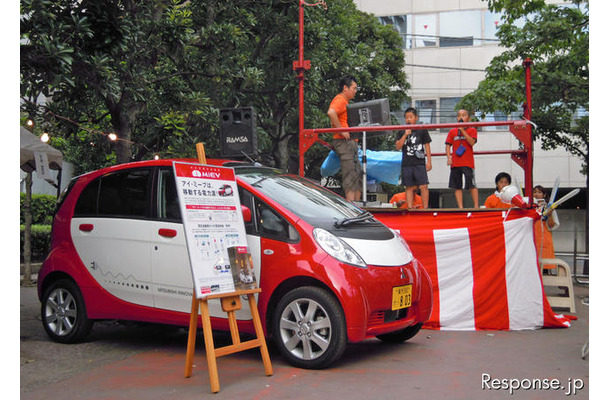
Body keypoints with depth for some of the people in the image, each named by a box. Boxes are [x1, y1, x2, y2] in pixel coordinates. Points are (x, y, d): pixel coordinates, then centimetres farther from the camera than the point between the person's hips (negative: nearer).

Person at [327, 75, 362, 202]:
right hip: (344, 142, -11)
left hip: (350, 142, 11)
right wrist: (341, 130, -25)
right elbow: (331, 112, -29)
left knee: (359, 175, 10)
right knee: (351, 175, -13)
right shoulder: (340, 100, -9)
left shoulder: (345, 101, 25)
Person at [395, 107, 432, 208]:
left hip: (420, 163, -2)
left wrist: (429, 161, 2)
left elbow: (427, 146, 7)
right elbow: (398, 147, 1)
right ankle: (410, 208, 8)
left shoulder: (422, 130, 5)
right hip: (406, 164, 2)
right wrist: (405, 135, -9)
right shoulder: (402, 132, 10)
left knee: (423, 186, -8)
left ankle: (425, 208, -4)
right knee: (409, 187, 5)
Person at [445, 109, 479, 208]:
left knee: (472, 185, -6)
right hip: (455, 163, 3)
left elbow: (472, 142, -12)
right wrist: (449, 157, -6)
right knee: (457, 186, 3)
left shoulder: (472, 130, 5)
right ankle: (460, 207, 6)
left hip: (468, 163, -3)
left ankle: (476, 206, -1)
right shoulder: (452, 131, 12)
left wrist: (462, 130, -13)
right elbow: (448, 145, 8)